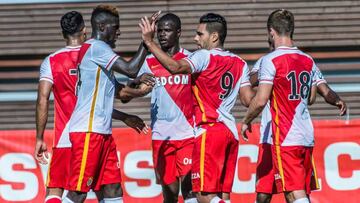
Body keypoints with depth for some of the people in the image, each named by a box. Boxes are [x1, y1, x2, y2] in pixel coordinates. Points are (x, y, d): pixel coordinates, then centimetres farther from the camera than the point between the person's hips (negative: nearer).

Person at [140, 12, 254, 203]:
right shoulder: (239, 63, 13)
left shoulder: (204, 57, -7)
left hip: (209, 131, -7)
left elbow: (175, 67, -24)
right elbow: (248, 99, 9)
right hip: (230, 132, 7)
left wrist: (149, 42, -21)